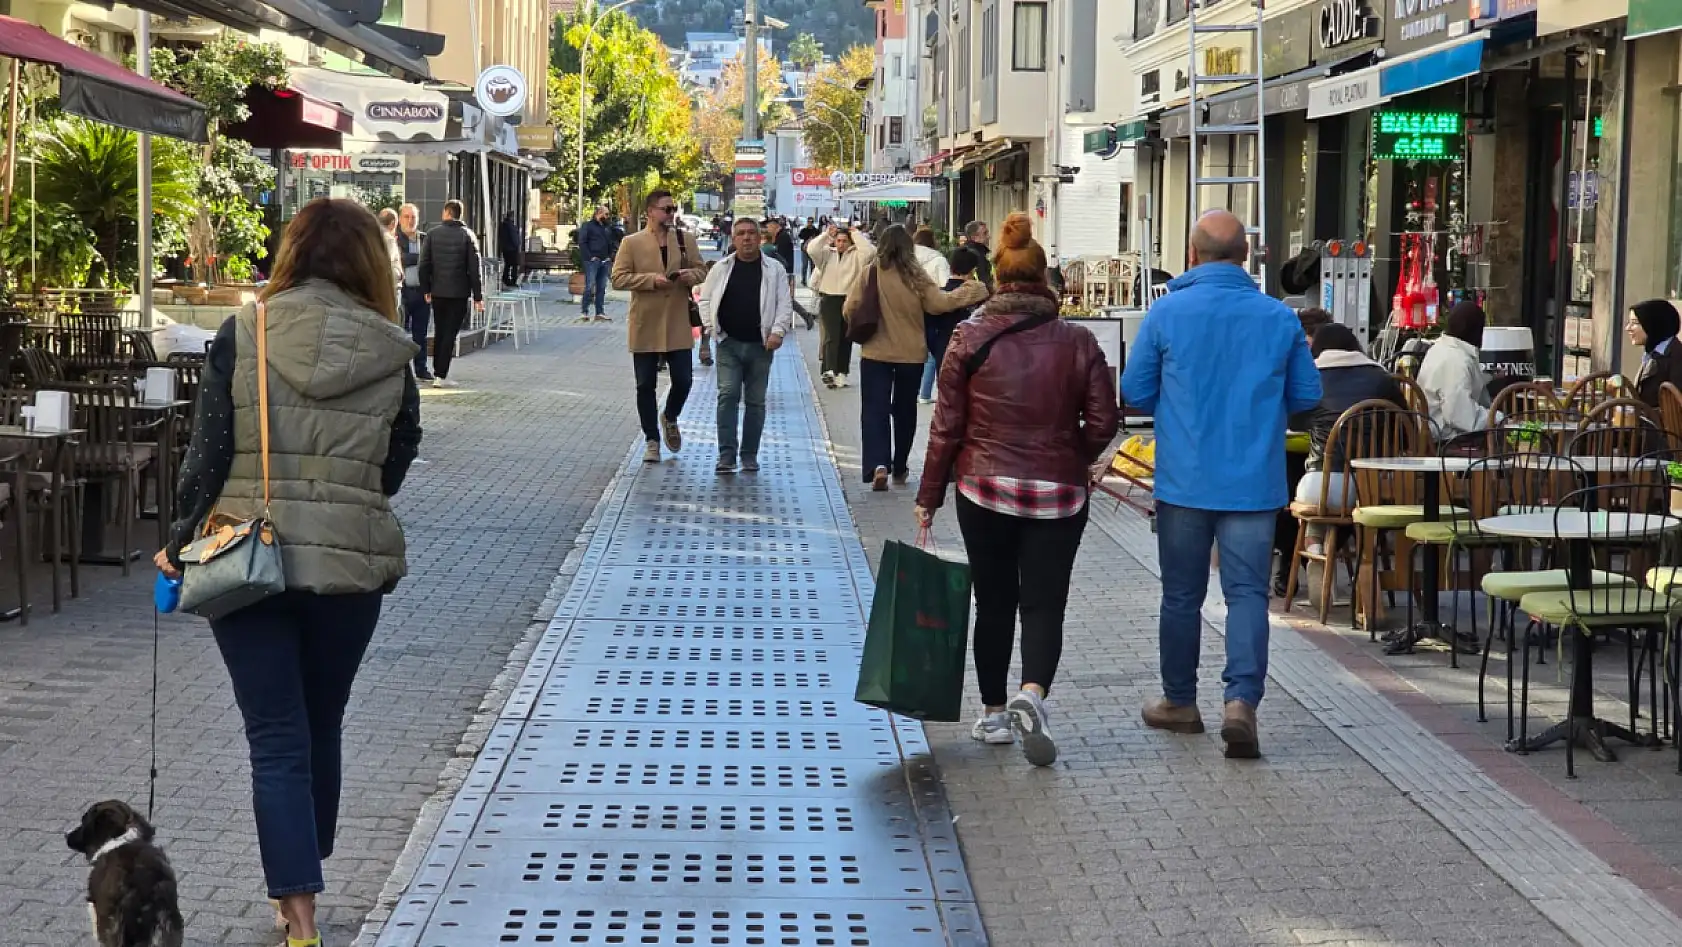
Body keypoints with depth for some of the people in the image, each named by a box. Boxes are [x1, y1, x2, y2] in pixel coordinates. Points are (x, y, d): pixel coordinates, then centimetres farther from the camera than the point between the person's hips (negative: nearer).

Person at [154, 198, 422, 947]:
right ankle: (301, 883, 34)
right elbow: (394, 465, 6)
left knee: (277, 742, 2)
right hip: (349, 563, 2)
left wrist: (178, 545, 6)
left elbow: (208, 452, -6)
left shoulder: (243, 334, -5)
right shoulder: (391, 354, -1)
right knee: (321, 731, 19)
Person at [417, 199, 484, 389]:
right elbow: (475, 268, -6)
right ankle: (441, 375, -6)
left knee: (439, 332, 16)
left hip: (437, 291, 3)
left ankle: (437, 371, 21)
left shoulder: (432, 234, 1)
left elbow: (424, 264, 0)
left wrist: (426, 289, 8)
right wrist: (478, 296, -3)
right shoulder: (467, 236, -4)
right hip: (459, 292, -3)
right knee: (450, 334, -1)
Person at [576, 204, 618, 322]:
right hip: (592, 261, -7)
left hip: (605, 262, 7)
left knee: (602, 288, 6)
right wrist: (590, 256, -14)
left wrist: (610, 256, 10)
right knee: (590, 287, -11)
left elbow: (612, 243, 25)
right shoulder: (588, 226, -2)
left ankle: (600, 313, 9)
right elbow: (582, 243, -8)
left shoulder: (607, 227, 18)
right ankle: (584, 312, -7)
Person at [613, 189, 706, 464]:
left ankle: (670, 418, 33)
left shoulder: (686, 239, 6)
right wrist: (652, 280, -18)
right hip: (645, 325, -2)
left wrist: (690, 275, -9)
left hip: (678, 324, 2)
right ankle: (652, 440, 16)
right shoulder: (632, 243, -3)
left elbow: (701, 271, 14)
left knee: (683, 380, 2)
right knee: (646, 385, 4)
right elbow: (618, 279, -7)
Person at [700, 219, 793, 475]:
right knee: (728, 395, -10)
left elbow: (785, 303, 0)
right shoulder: (721, 269, 5)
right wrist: (712, 327, 0)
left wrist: (778, 331, -13)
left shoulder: (774, 269, 2)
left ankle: (749, 455, 15)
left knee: (756, 401, 7)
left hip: (760, 345, 0)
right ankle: (726, 454, -11)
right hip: (728, 343, 0)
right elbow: (705, 299, 12)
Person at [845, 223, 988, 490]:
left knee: (875, 409, 1)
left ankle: (878, 465, -18)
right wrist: (970, 291, 2)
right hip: (911, 354, 1)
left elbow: (850, 309, -9)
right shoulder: (916, 276, -8)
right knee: (904, 409, 17)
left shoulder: (871, 273, -10)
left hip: (875, 353, -1)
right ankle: (899, 468, 27)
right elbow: (939, 303, -9)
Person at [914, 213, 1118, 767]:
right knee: (1044, 603, 4)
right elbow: (1104, 421, -2)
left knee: (993, 603, 13)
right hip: (1057, 494, 0)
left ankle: (994, 713, 22)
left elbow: (947, 426, -4)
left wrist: (929, 496, 4)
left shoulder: (970, 338, -6)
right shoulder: (1078, 342, -3)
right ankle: (1033, 693, -20)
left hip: (984, 491, 0)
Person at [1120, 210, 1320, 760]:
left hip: (1184, 481, 0)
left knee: (1182, 594, 12)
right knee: (1247, 592, 1)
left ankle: (1180, 701, 24)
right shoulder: (1279, 318, -1)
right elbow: (1307, 394, 6)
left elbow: (1134, 393, 0)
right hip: (1255, 483, 0)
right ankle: (1241, 700, -15)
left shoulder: (1167, 313, -6)